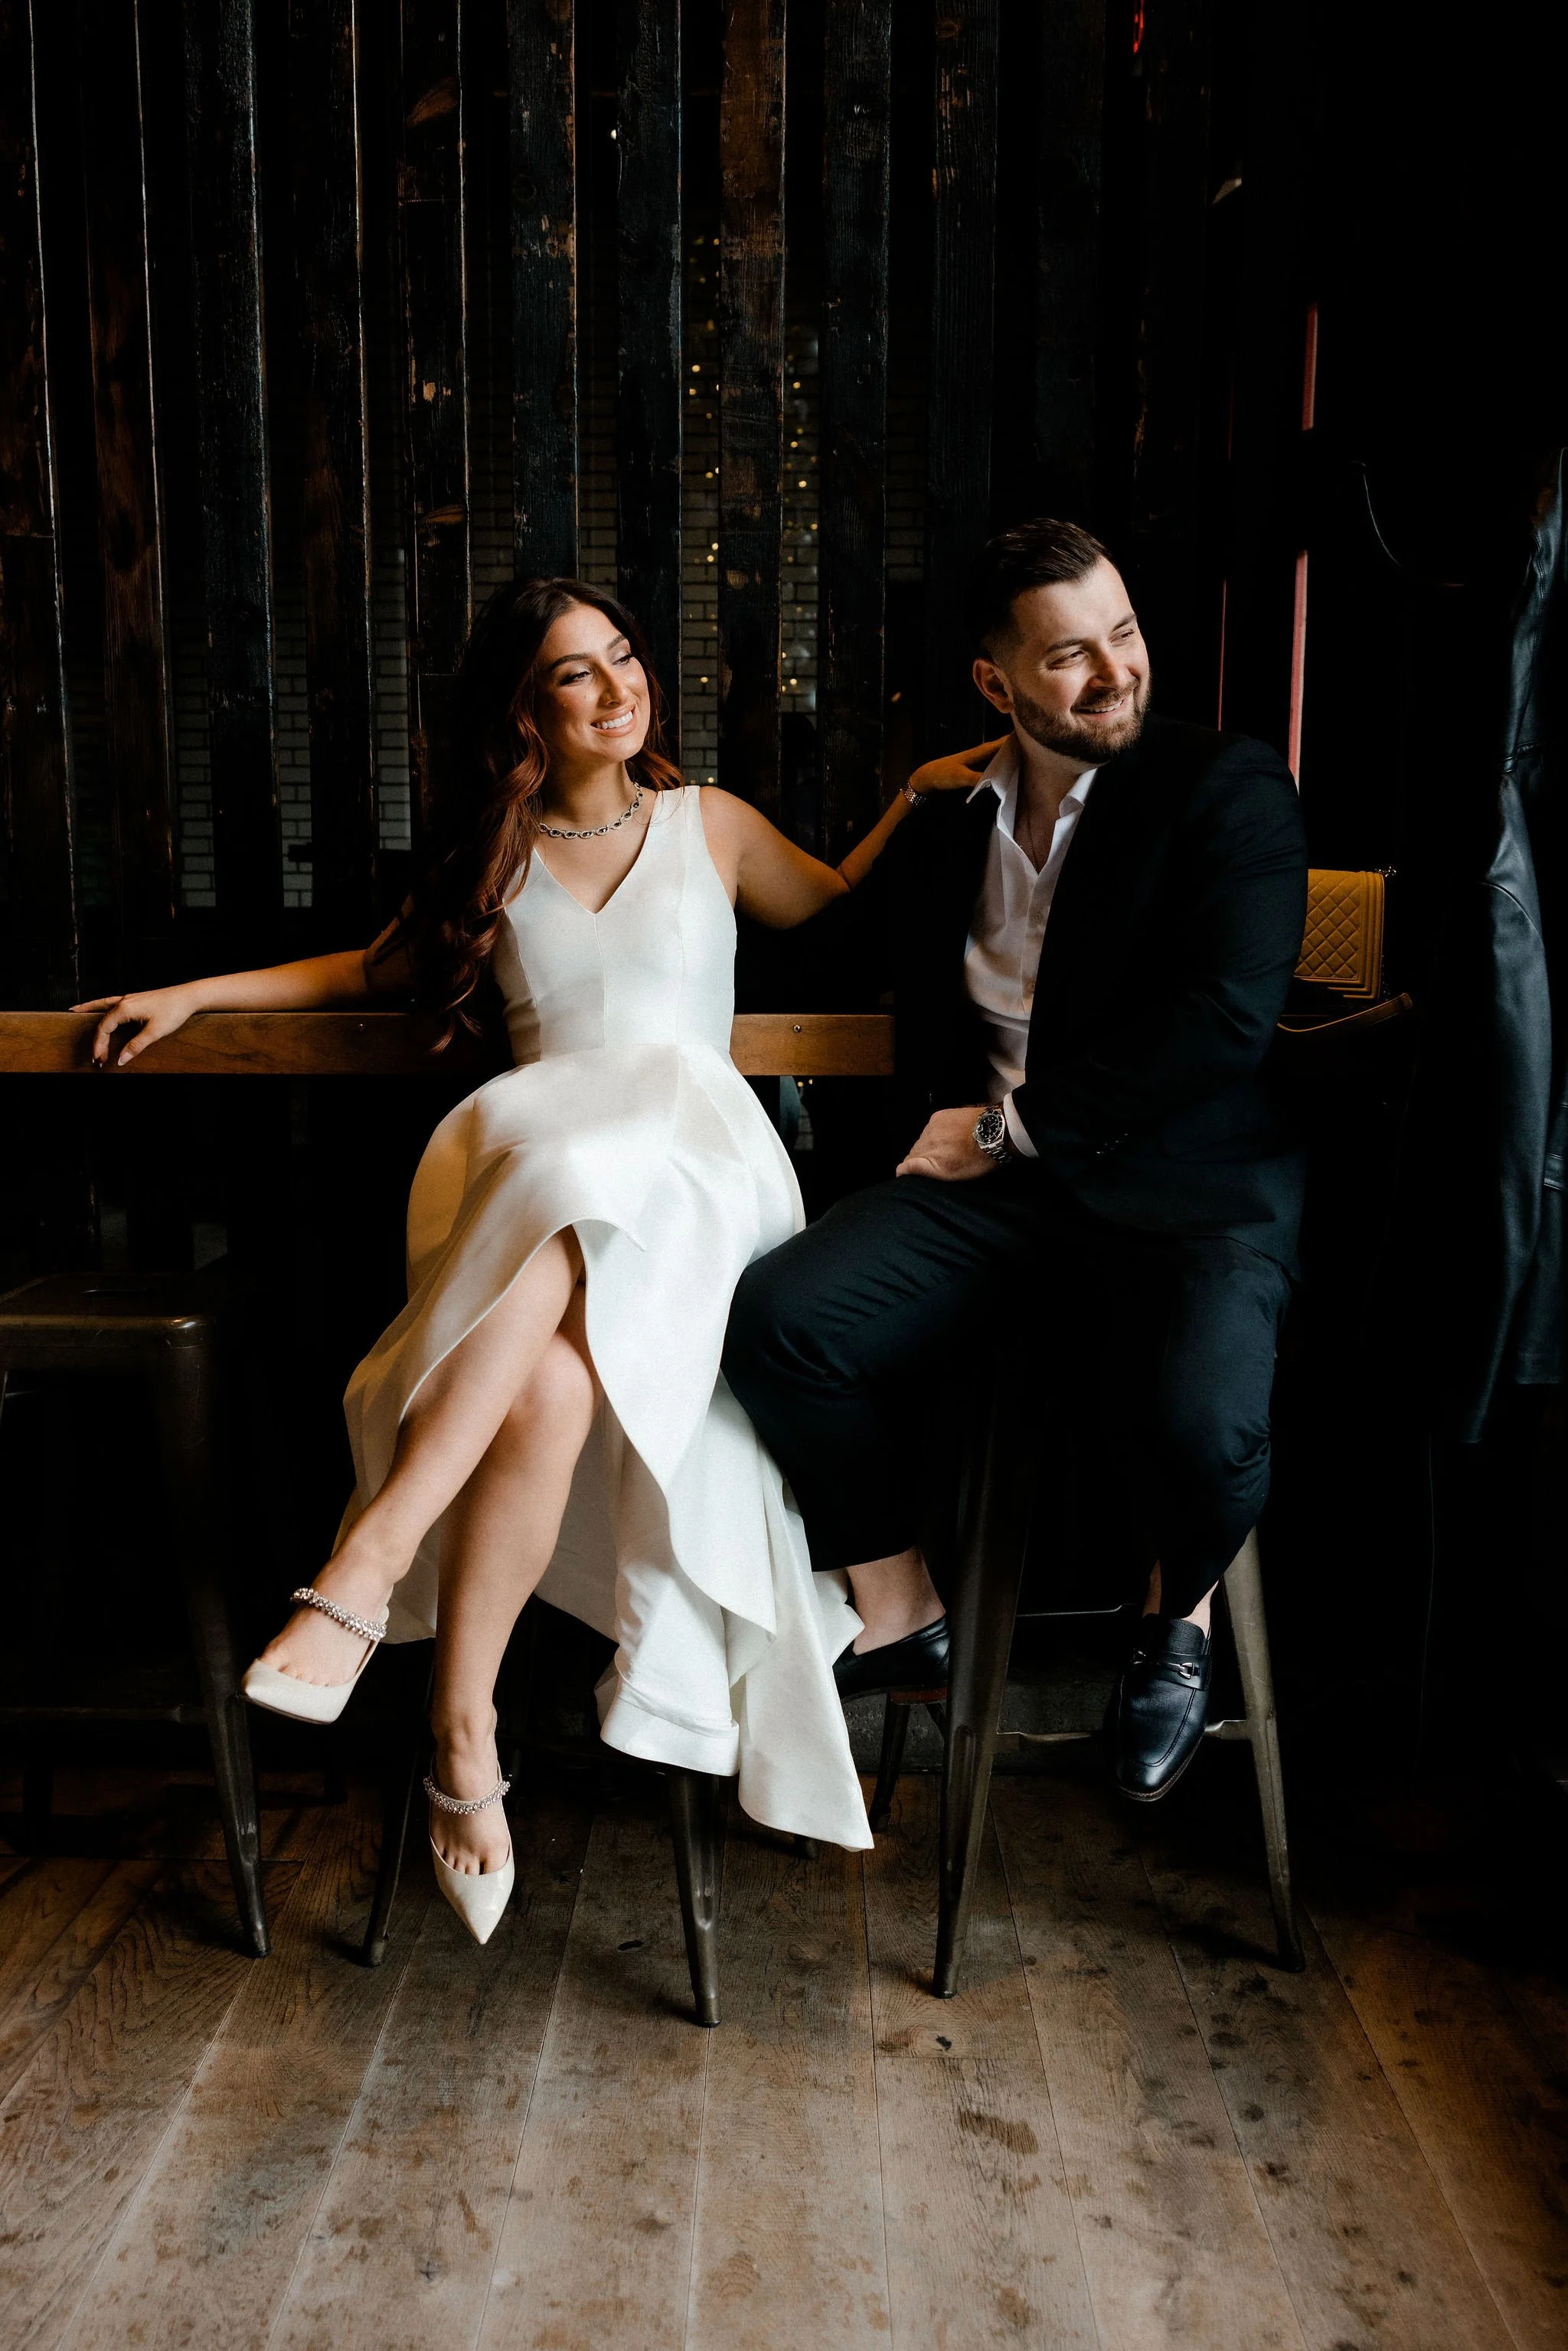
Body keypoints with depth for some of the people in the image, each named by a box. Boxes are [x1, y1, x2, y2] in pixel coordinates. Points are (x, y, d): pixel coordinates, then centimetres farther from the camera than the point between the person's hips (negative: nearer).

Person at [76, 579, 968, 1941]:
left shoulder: (710, 826, 19)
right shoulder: (496, 860, 22)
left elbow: (837, 909, 33)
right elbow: (376, 971, 35)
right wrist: (189, 995, 30)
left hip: (692, 1175, -1)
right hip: (527, 1171, 1)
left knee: (553, 1380, -38)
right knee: (543, 1381, -35)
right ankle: (464, 1743, -34)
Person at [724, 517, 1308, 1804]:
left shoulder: (1230, 786, -1)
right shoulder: (952, 813, 15)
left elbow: (1226, 1017, -14)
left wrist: (1011, 1124, -11)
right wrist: (916, 811, 13)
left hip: (1184, 1182, -4)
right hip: (993, 1181, 5)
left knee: (1201, 1434, -32)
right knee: (778, 1316, -18)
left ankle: (1178, 1616, 8)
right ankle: (899, 1616, 5)